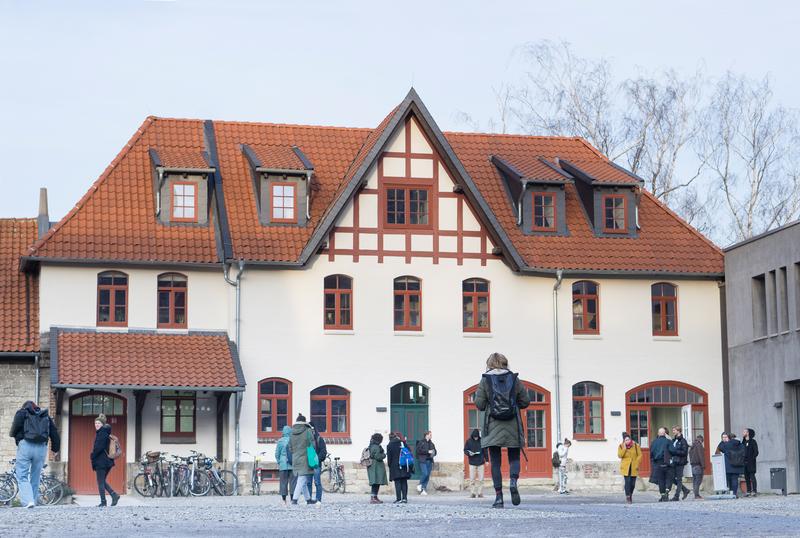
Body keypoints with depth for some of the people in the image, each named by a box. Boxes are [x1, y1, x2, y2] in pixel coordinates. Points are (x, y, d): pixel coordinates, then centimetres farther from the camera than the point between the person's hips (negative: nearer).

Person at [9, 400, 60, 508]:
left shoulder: (21, 413, 11)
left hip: (26, 446, -4)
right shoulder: (46, 416, 22)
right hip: (41, 448, 4)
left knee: (22, 476, -3)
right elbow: (54, 433, 17)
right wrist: (55, 449, 24)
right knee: (35, 478, 12)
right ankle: (34, 501, 11)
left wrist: (12, 434, 15)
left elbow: (16, 426, -6)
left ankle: (28, 501, -21)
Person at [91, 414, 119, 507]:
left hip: (101, 461, -10)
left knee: (100, 482, -2)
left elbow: (99, 447, -21)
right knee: (102, 481, 16)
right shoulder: (105, 432, 16)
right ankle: (114, 495, 8)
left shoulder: (102, 433, -14)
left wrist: (92, 455, -9)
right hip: (107, 461, 10)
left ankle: (103, 502, 1)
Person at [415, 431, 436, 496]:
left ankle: (424, 489, 7)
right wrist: (428, 451, -15)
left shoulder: (431, 443, 16)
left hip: (429, 461, 6)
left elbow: (434, 451, 24)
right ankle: (420, 485, 7)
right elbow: (418, 450, -13)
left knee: (428, 475, 1)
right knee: (425, 474, -16)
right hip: (423, 461, -6)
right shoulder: (421, 442, -3)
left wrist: (433, 453, 0)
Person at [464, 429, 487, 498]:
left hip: (481, 463, 1)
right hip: (472, 463, -1)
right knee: (472, 479, -2)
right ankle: (472, 493, 3)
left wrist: (486, 460, 8)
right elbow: (465, 450, 5)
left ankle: (480, 493, 6)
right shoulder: (468, 441, 1)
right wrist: (469, 453, -16)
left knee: (480, 479, 1)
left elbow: (485, 451, 9)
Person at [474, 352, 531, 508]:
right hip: (513, 426, 1)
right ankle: (513, 481, -17)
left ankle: (498, 497, -1)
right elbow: (525, 401, 5)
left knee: (495, 461, 4)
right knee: (514, 457, 12)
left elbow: (479, 404, -3)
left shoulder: (485, 380, -1)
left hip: (493, 426, -1)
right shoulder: (514, 378, 3)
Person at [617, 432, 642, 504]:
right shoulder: (621, 446, 3)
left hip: (634, 467, 1)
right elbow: (619, 455, -6)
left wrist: (637, 463, -4)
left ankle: (630, 495, 27)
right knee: (628, 481, -14)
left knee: (633, 483, 4)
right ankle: (628, 497, -9)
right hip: (625, 467, -1)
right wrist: (624, 448, -15)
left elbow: (640, 455, 4)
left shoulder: (635, 445, 3)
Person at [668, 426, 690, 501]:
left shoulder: (682, 441, -8)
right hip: (673, 462, 8)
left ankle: (677, 496, -1)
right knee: (673, 479, 8)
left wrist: (674, 451, -15)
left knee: (679, 479, -3)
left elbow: (684, 452, -13)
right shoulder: (673, 440, 16)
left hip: (680, 462, -8)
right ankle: (685, 490, 24)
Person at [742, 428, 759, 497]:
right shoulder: (743, 442, 16)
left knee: (752, 476, -8)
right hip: (744, 462, 7)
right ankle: (748, 491, 9)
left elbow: (756, 452, -7)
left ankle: (754, 491, -7)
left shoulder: (752, 441, -3)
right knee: (746, 477, 6)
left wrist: (752, 459, -15)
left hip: (751, 463, -7)